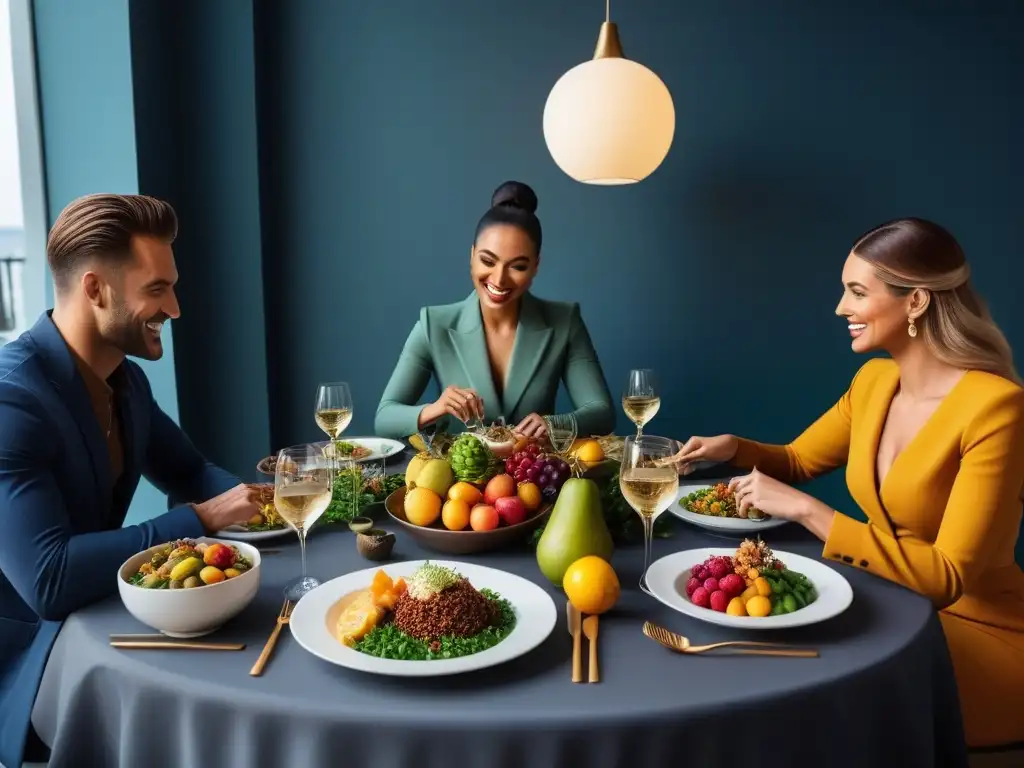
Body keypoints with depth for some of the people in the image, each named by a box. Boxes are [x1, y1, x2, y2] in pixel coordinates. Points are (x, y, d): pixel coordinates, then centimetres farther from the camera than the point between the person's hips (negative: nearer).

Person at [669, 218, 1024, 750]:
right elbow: (796, 460, 16)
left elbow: (947, 577, -26)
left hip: (977, 630, -6)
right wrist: (732, 447, -5)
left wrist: (806, 511, -28)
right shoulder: (874, 380, 1)